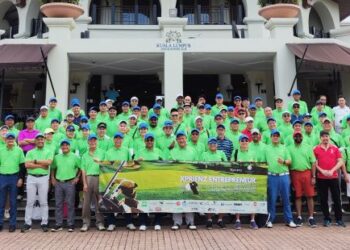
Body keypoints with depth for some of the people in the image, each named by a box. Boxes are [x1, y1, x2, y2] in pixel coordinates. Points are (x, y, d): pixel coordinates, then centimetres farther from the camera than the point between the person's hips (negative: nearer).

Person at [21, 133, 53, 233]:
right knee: (30, 202, 4)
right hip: (31, 178, 1)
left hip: (43, 178, -1)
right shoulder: (30, 152, 8)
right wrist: (41, 165, -11)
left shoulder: (48, 152, 5)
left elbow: (48, 162, -13)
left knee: (43, 202, 3)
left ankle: (44, 223, 9)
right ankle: (27, 223, 11)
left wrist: (35, 161, -8)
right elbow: (27, 165, -6)